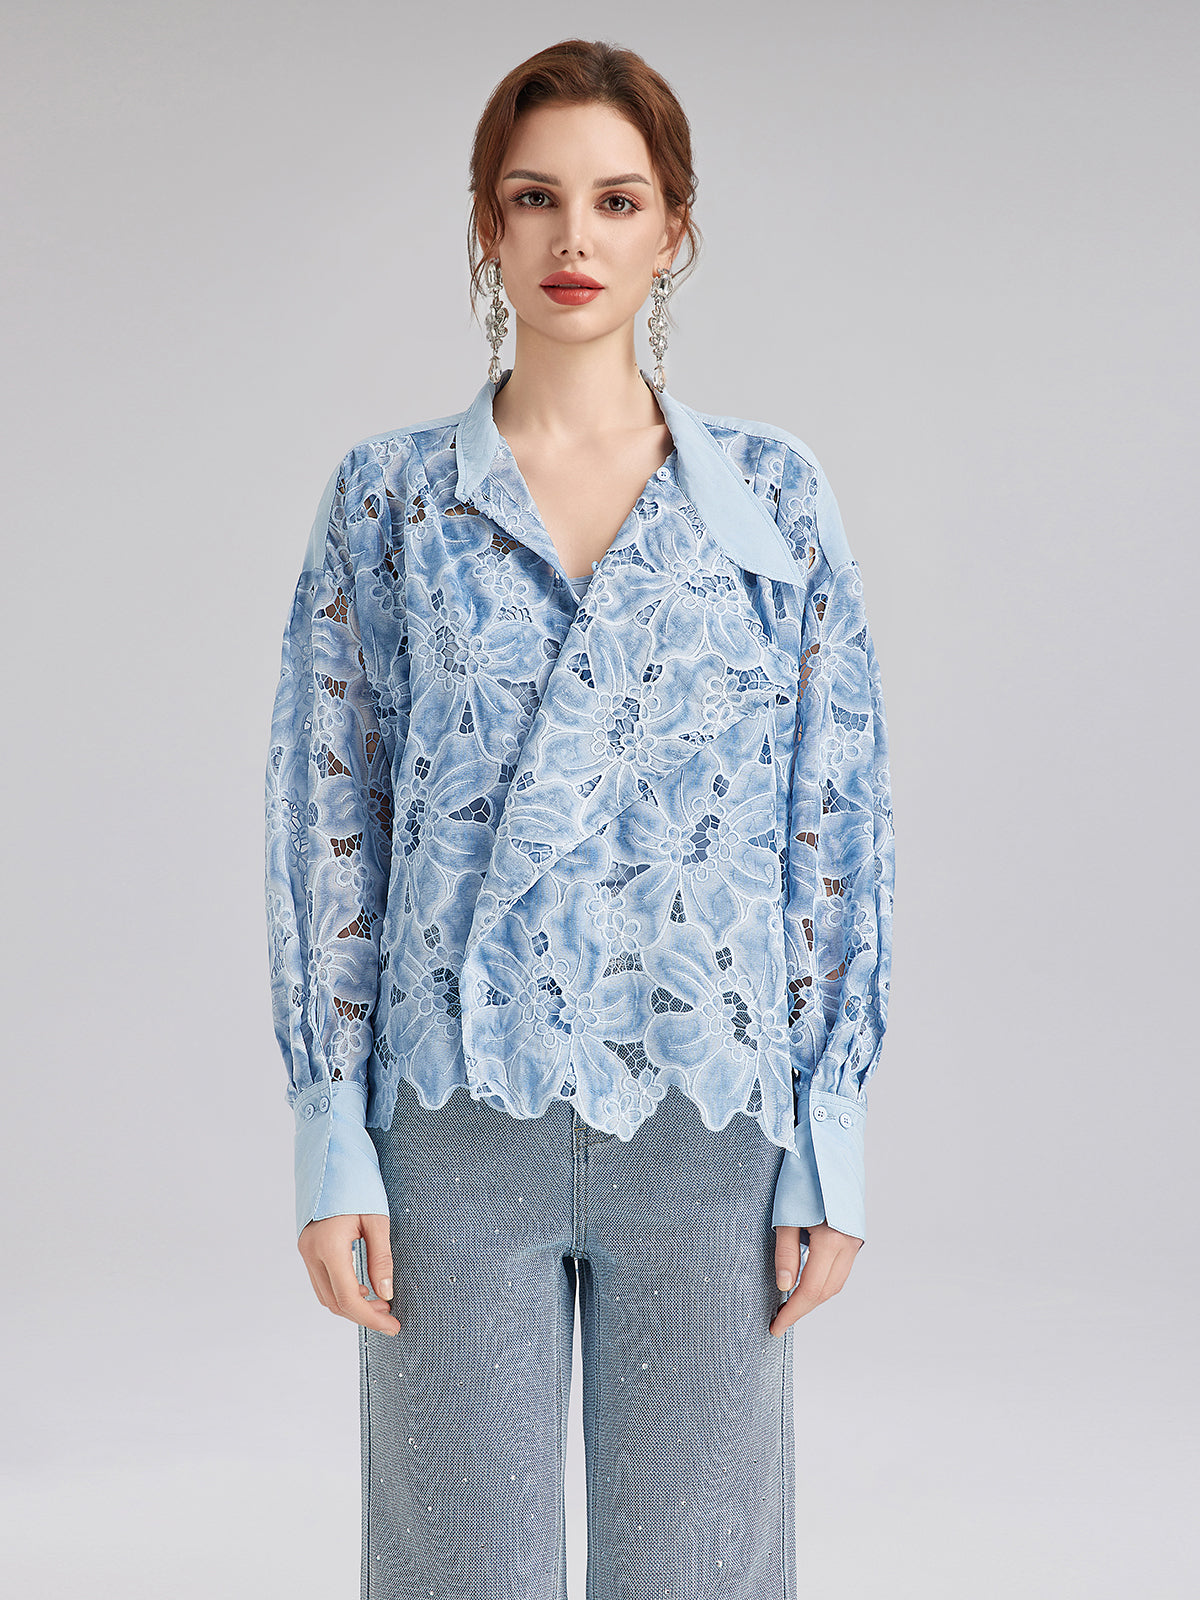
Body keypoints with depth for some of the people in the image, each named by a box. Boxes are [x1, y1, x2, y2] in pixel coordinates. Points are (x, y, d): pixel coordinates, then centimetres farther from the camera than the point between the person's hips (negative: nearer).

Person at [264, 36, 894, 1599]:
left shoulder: (775, 494, 3)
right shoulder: (386, 498, 3)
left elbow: (837, 825, 4)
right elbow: (326, 825, 3)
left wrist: (832, 1141, -1)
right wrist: (331, 1141, -2)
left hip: (707, 1118, 1)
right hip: (459, 1117, 0)